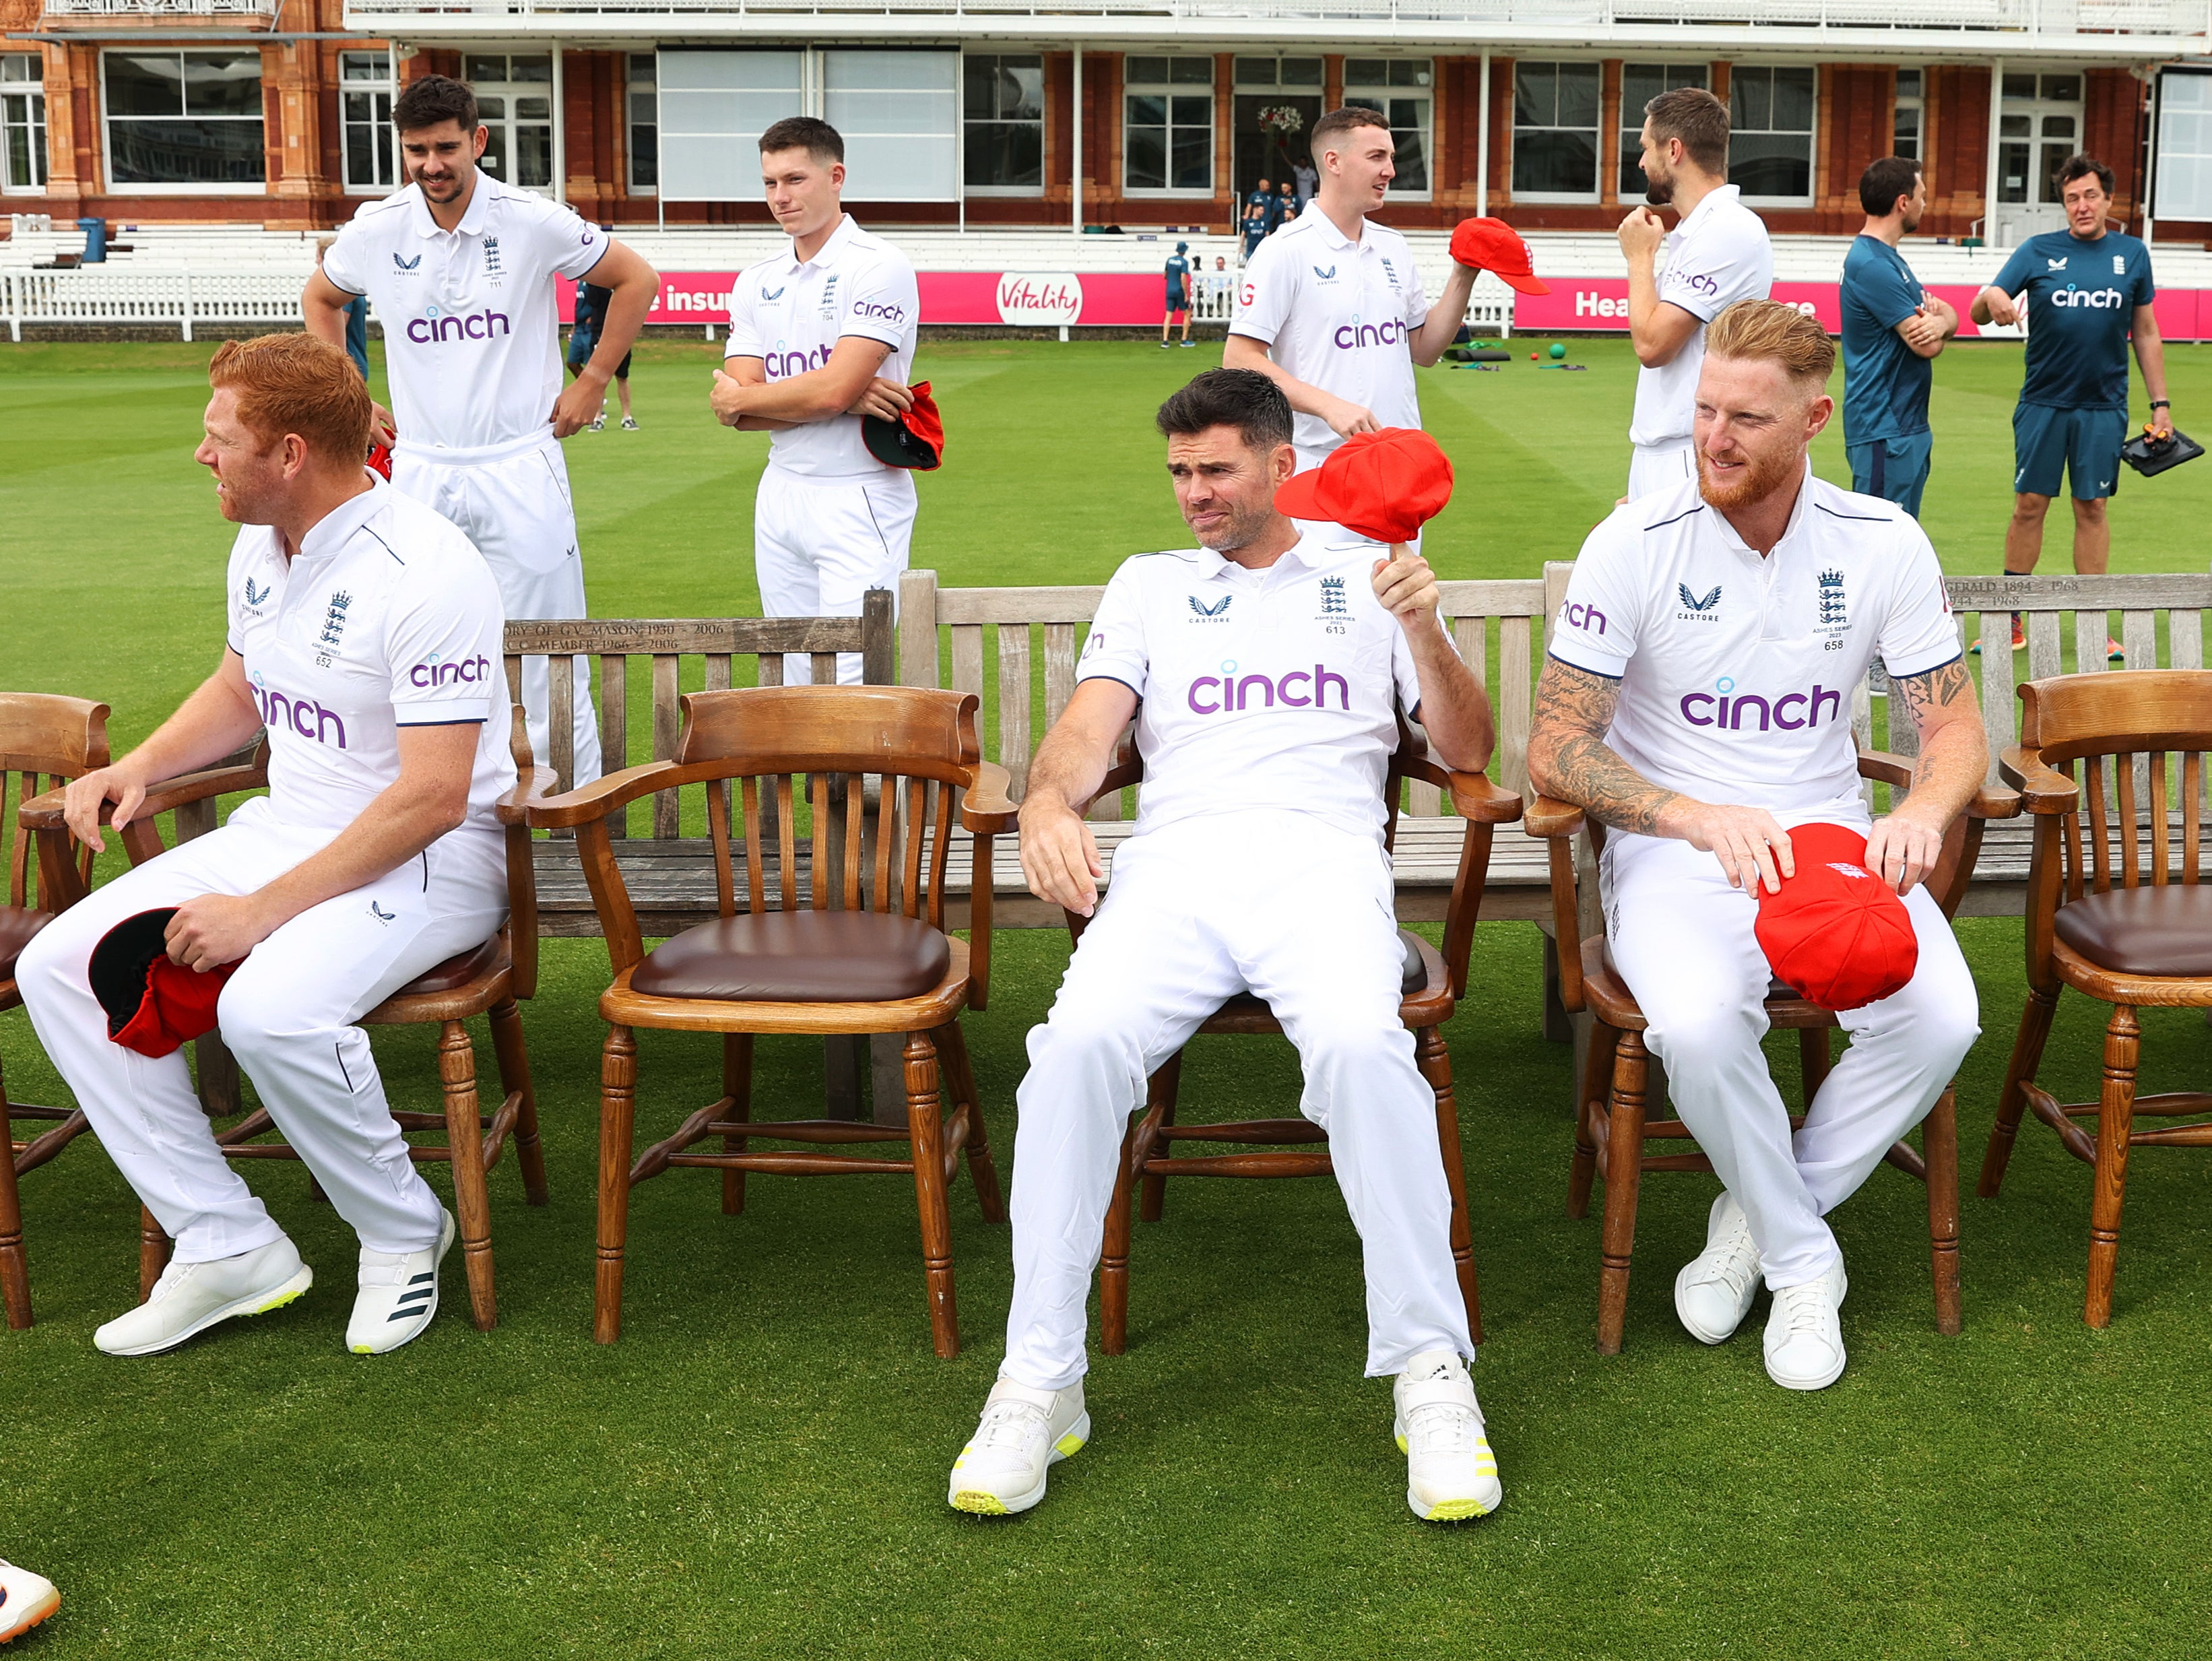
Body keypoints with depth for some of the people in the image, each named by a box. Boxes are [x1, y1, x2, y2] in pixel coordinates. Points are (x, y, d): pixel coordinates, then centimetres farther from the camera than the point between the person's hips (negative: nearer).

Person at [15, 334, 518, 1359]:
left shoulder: (424, 574, -22)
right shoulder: (261, 548, 8)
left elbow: (432, 798, -25)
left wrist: (262, 912, -24)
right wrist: (140, 767, 8)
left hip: (428, 857, -9)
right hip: (285, 830, 9)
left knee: (270, 1007, -36)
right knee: (60, 965, -7)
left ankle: (404, 1232, -7)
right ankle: (225, 1245, -3)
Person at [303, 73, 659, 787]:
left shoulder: (532, 221, -5)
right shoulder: (376, 231, 2)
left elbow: (637, 280, 7)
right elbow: (319, 300, 22)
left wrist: (592, 384, 5)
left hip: (520, 467, -2)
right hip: (419, 471, 2)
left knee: (547, 663, -2)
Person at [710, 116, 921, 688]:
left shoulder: (878, 267, -8)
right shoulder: (757, 283, 13)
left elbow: (831, 390, -19)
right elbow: (741, 413, 2)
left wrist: (738, 397, -2)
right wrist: (847, 399, -12)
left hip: (860, 497, -7)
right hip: (781, 495, 7)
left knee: (853, 684, -13)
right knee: (797, 679, 9)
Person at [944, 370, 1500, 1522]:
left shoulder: (1367, 572, 23)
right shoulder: (1151, 584, 28)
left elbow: (1466, 752, 17)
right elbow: (1088, 727, 14)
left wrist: (1421, 631, -1)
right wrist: (1048, 802, -10)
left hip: (1322, 862, -1)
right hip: (1174, 865, 2)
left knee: (1359, 1043, -36)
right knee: (1079, 1041, -31)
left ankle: (1429, 1369, -22)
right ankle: (1039, 1383, -20)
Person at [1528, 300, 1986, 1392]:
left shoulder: (1884, 546, 0)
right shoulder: (1634, 545, -8)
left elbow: (1955, 730, 4)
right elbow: (1555, 753, -11)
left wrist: (1923, 814, -21)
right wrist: (1707, 819, -27)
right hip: (1673, 846, -3)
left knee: (1940, 1019, -25)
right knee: (1699, 1024, -33)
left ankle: (1759, 1218, 1)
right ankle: (1803, 1258, -4)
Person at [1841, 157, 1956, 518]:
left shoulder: (1887, 258, 16)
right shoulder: (1872, 265, -17)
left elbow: (1948, 313, 15)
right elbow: (1928, 347, -19)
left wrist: (1939, 322, -10)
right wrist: (1932, 325, 5)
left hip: (1907, 424, 10)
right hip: (1884, 431, -10)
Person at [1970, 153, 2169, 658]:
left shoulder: (2132, 254, 7)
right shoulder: (2037, 252, 2)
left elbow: (2145, 333, 13)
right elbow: (1980, 313, -6)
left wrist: (2160, 403, 9)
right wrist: (1991, 299, -30)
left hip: (2104, 407, 1)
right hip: (2042, 404, -1)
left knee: (2092, 508, 5)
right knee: (2029, 505, 2)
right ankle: (2009, 621, 11)